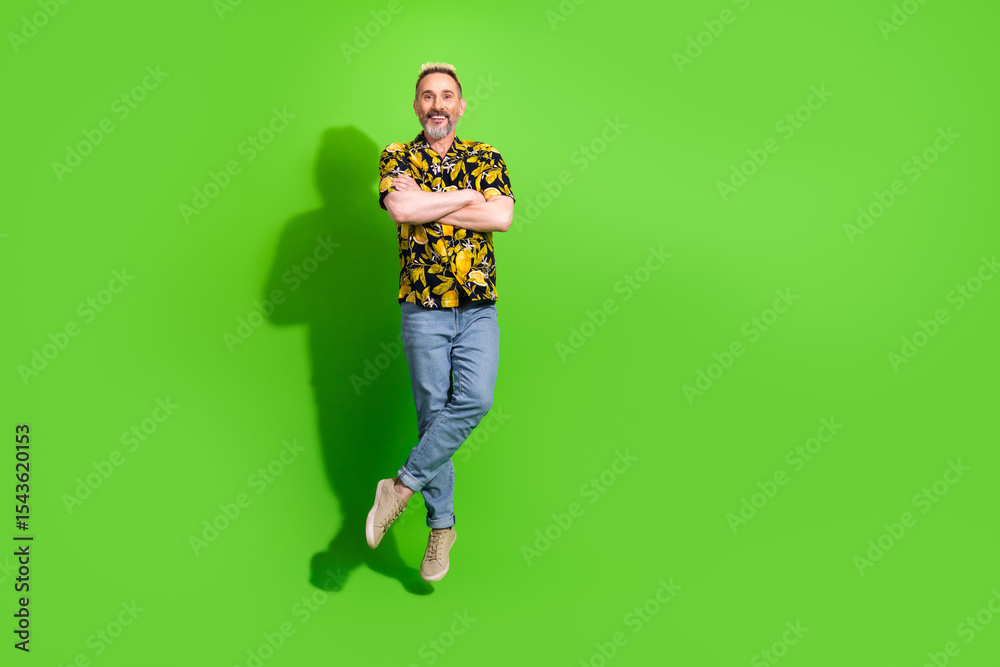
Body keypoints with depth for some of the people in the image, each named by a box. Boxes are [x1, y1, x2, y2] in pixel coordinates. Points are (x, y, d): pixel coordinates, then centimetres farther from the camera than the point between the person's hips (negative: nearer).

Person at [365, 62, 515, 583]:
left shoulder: (486, 158, 9)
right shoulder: (397, 157, 5)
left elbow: (502, 217, -9)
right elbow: (401, 208, -17)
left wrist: (429, 207, -9)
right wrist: (467, 196, -8)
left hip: (479, 308, 1)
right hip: (423, 308, -1)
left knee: (475, 399, -19)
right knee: (433, 413, 2)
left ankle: (403, 485, -3)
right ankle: (441, 526, 15)